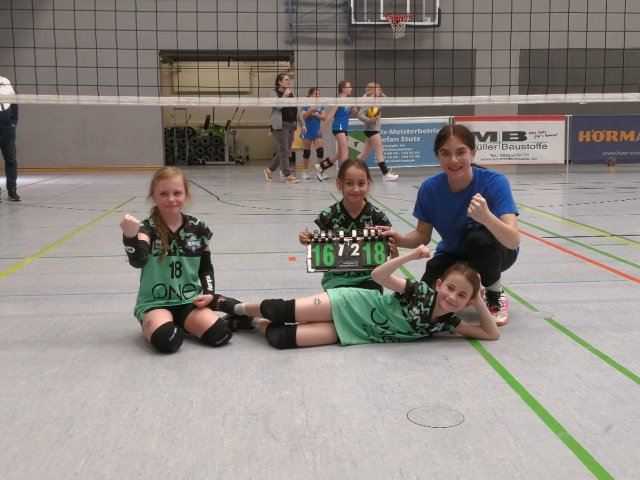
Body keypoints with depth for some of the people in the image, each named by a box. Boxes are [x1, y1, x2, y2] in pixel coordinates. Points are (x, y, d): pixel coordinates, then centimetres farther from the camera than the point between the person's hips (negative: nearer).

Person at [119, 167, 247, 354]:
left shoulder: (198, 228, 1)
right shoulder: (148, 228, -10)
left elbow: (206, 267, 12)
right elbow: (138, 260, -31)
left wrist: (209, 293, -5)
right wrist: (130, 236, -50)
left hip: (189, 301, 3)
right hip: (155, 303, -3)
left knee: (220, 335, -21)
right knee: (167, 341, -33)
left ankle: (184, 324, 10)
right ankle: (151, 326, 4)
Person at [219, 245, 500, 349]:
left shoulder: (446, 323, -5)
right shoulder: (420, 292, -17)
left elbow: (492, 334, -6)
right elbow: (378, 275, -24)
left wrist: (479, 303, -12)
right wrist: (411, 256, -35)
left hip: (357, 334, 3)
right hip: (353, 305, -3)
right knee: (279, 311, -12)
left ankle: (257, 324, 20)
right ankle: (239, 309, 20)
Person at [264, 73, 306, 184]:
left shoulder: (291, 94, 16)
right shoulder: (274, 93, -3)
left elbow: (297, 110, 17)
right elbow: (278, 105, -19)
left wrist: (302, 124, 12)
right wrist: (285, 94, -14)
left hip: (291, 125, 7)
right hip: (280, 125, -7)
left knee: (286, 151, 8)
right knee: (284, 151, -7)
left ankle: (270, 169, 23)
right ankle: (288, 175, -5)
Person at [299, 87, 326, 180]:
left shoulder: (320, 105, 6)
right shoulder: (306, 105, -3)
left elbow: (324, 117, 1)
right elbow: (303, 117, -12)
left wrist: (315, 114, -12)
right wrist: (311, 110, -22)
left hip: (317, 132, 3)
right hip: (307, 131, -3)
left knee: (320, 150, -8)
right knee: (306, 152, 4)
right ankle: (305, 172, 14)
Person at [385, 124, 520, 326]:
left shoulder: (494, 182, -28)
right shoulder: (430, 188, -18)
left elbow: (513, 241, -38)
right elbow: (423, 235, -6)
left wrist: (486, 217, -58)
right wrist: (401, 239, -29)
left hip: (494, 253, -3)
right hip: (453, 254, 3)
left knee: (479, 238, -37)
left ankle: (496, 296, -7)